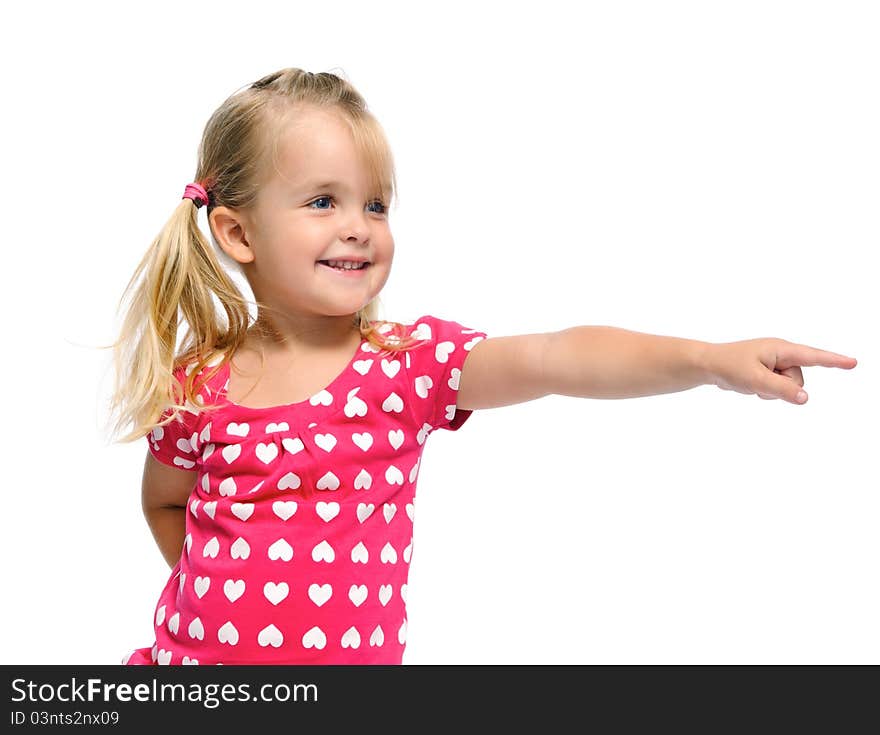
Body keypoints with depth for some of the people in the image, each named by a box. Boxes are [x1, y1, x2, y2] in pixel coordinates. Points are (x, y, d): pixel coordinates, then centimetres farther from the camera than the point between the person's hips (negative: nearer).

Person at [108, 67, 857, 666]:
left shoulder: (413, 361, -10)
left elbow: (554, 360, -24)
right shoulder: (197, 390, -6)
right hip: (197, 652, 1)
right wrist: (222, 589, 0)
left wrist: (709, 357, -35)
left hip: (357, 649, 0)